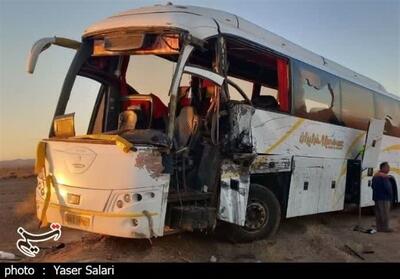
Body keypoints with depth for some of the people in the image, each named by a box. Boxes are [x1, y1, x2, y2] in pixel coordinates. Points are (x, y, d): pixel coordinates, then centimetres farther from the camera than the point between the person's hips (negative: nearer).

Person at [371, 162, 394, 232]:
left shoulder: (375, 176, 14)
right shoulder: (384, 177, -17)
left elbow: (373, 186, 19)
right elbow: (387, 188, -19)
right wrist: (391, 195, -5)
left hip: (377, 197, 9)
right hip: (384, 198, -9)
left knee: (378, 213, 12)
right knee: (385, 213, -3)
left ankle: (379, 227, 16)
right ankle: (385, 228, 0)